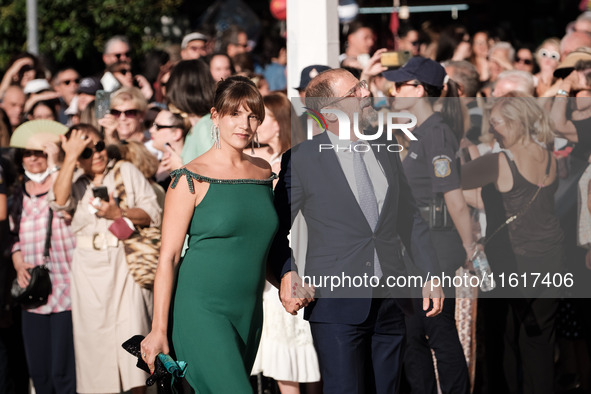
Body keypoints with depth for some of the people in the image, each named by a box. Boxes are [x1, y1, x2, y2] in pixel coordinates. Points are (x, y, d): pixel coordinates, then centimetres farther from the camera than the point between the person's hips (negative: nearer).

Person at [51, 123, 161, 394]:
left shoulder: (126, 171, 9)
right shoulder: (75, 183, 14)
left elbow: (153, 213, 2)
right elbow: (60, 201, -10)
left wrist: (119, 214, -14)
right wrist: (70, 157, -11)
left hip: (125, 263, -2)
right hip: (88, 268, 2)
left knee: (132, 331, -11)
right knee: (94, 336, 2)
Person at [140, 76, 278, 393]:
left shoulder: (263, 171, 11)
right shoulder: (191, 179, -8)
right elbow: (168, 257, -9)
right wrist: (158, 330, -12)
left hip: (249, 311, 6)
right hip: (202, 310, -6)